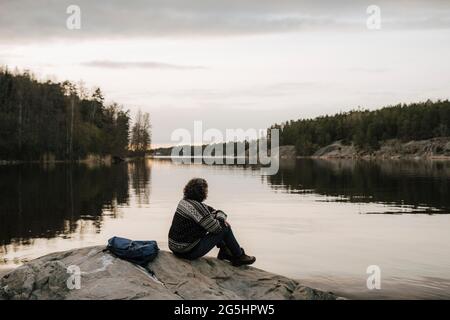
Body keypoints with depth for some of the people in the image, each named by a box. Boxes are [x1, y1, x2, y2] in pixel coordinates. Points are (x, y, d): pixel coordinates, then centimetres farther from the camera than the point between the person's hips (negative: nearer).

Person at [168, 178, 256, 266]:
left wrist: (222, 218, -2)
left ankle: (225, 252, 27)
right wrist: (221, 222, 2)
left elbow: (211, 210, 15)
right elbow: (215, 228, -20)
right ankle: (239, 257, 13)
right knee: (225, 228, -3)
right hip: (188, 252, -10)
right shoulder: (195, 207, -23)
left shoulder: (185, 201, 8)